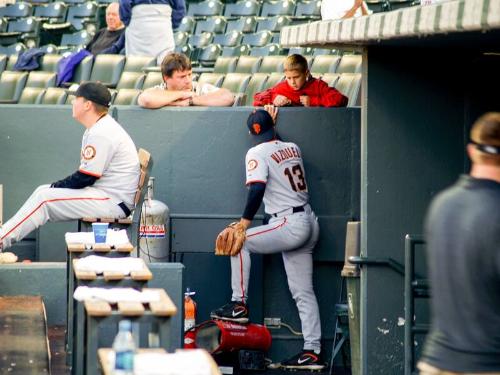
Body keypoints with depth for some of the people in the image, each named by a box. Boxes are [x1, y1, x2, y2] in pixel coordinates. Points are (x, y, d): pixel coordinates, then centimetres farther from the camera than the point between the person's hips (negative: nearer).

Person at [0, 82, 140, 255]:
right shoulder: (97, 129, 16)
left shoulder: (101, 134, -19)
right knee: (43, 191, 8)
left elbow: (85, 178, -20)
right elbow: (86, 174, 18)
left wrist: (56, 187, -5)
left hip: (115, 202, -11)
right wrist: (54, 187, 6)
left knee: (44, 198, -15)